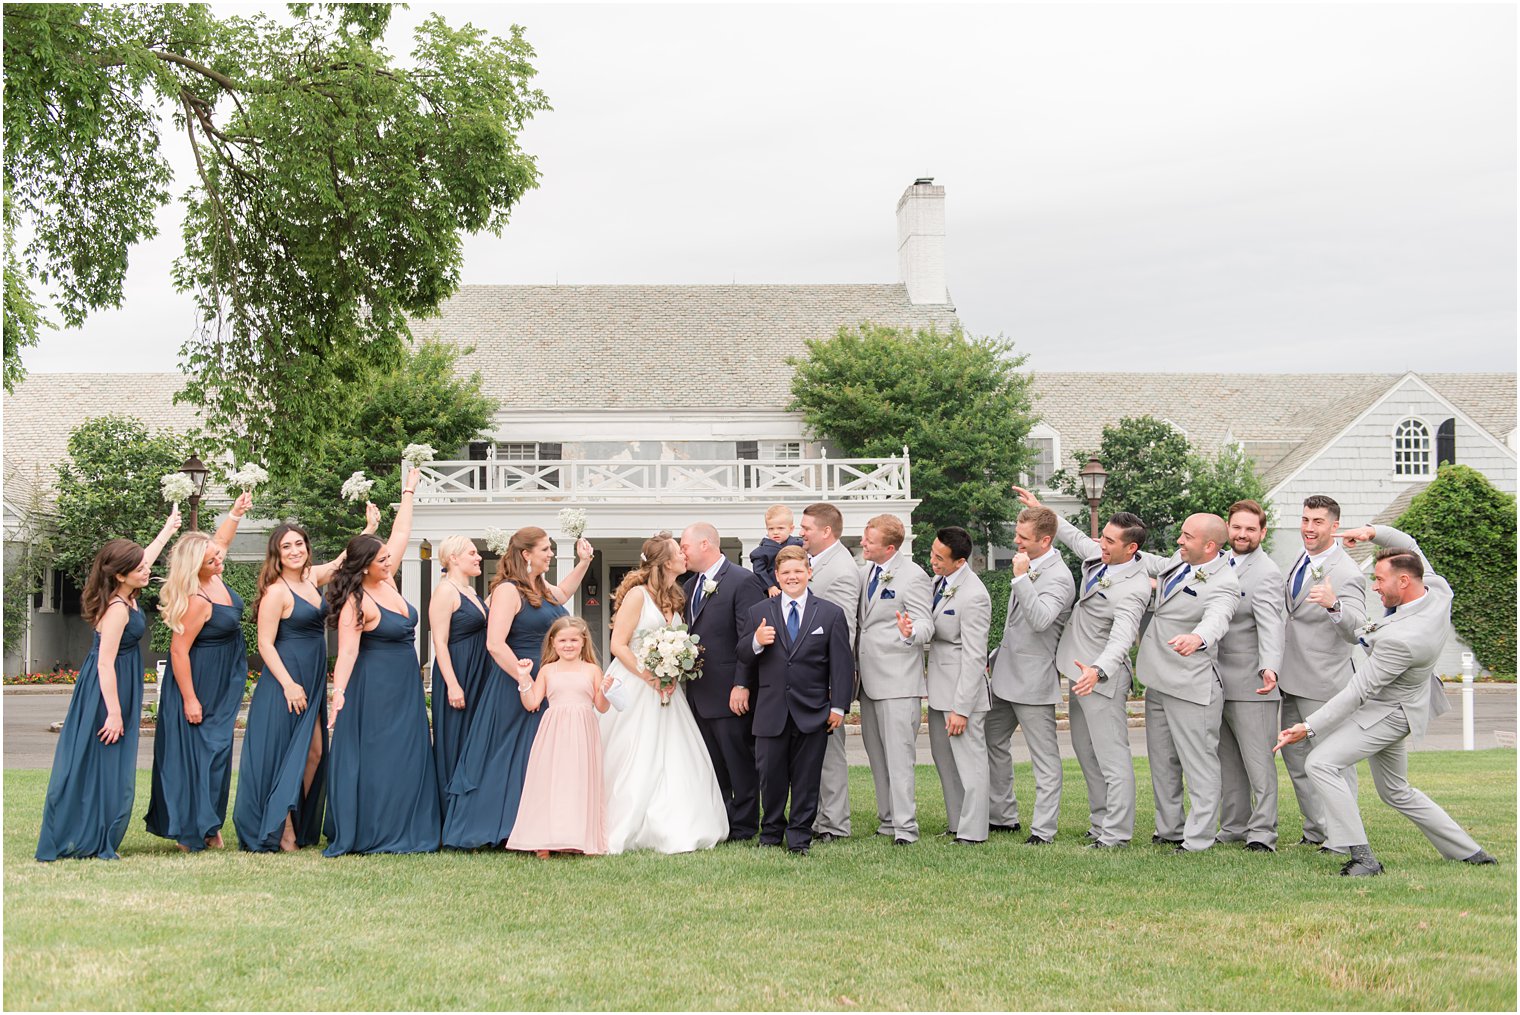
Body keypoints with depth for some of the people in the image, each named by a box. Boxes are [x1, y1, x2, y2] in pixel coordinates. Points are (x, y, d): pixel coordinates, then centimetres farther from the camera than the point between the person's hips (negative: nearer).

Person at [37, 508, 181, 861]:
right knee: (97, 763, -2)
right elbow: (105, 665, -25)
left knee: (106, 765, 13)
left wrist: (168, 530, 34)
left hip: (117, 687, 9)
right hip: (106, 693, -9)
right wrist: (114, 713, -23)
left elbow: (146, 554, 23)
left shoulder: (127, 595, 2)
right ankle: (88, 843, 6)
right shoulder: (118, 609, -24)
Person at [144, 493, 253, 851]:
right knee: (194, 750, -3)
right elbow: (179, 651, -24)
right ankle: (190, 830, 3)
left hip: (223, 684, 9)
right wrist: (189, 699, -22)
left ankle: (207, 826, 20)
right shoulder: (197, 601, -27)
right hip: (199, 683, -9)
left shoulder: (214, 578, -2)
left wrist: (236, 512, 8)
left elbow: (222, 539, 19)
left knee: (217, 749, 12)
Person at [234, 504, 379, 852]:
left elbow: (345, 559, 25)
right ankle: (279, 830, 5)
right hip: (285, 683, -8)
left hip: (312, 683, 8)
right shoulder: (276, 592, -13)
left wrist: (370, 528, 20)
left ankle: (299, 826, 16)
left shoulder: (312, 578, 8)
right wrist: (289, 685, -19)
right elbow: (265, 644, -15)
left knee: (314, 752, 8)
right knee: (283, 755, -2)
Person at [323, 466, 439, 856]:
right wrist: (338, 693, -33)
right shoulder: (356, 603, -17)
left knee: (409, 757, 8)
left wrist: (409, 492, 16)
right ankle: (367, 835, 2)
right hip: (375, 688, -8)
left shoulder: (387, 581, 5)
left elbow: (400, 533, 13)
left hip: (406, 688, 8)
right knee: (374, 758, -4)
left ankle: (403, 831, 13)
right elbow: (347, 653, -23)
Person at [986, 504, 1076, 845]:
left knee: (1044, 755, -1)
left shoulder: (1058, 577, -17)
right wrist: (996, 658, 24)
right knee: (993, 743, 16)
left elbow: (1040, 619, -33)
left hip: (1033, 678, -10)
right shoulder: (1029, 565, 11)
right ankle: (1002, 816, 27)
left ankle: (1043, 829, 3)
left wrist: (1021, 578, -30)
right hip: (1006, 674, 10)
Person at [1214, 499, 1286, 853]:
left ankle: (1262, 833, 0)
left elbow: (1271, 626, -24)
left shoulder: (1266, 573, -12)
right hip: (1217, 680, 8)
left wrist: (1270, 668, -39)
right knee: (1227, 760, 12)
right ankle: (1234, 827, 20)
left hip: (1249, 683, -8)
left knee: (1258, 761, -4)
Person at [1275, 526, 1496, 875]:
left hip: (1387, 714, -10)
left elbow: (1358, 692, -28)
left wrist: (1308, 727, -23)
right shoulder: (1437, 590, -12)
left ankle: (1362, 856, -16)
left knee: (1321, 764, -17)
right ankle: (1469, 852, 31)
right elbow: (1407, 546, 7)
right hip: (1399, 704, 10)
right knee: (1397, 792, 22)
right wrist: (1373, 532, -12)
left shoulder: (1400, 639, -34)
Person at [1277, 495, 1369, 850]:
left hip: (1325, 681, -9)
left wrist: (1334, 604, -49)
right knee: (1296, 757, 15)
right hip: (1294, 680, 9)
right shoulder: (1300, 561, 8)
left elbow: (1358, 630, -30)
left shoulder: (1347, 574, -19)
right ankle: (1316, 831, 25)